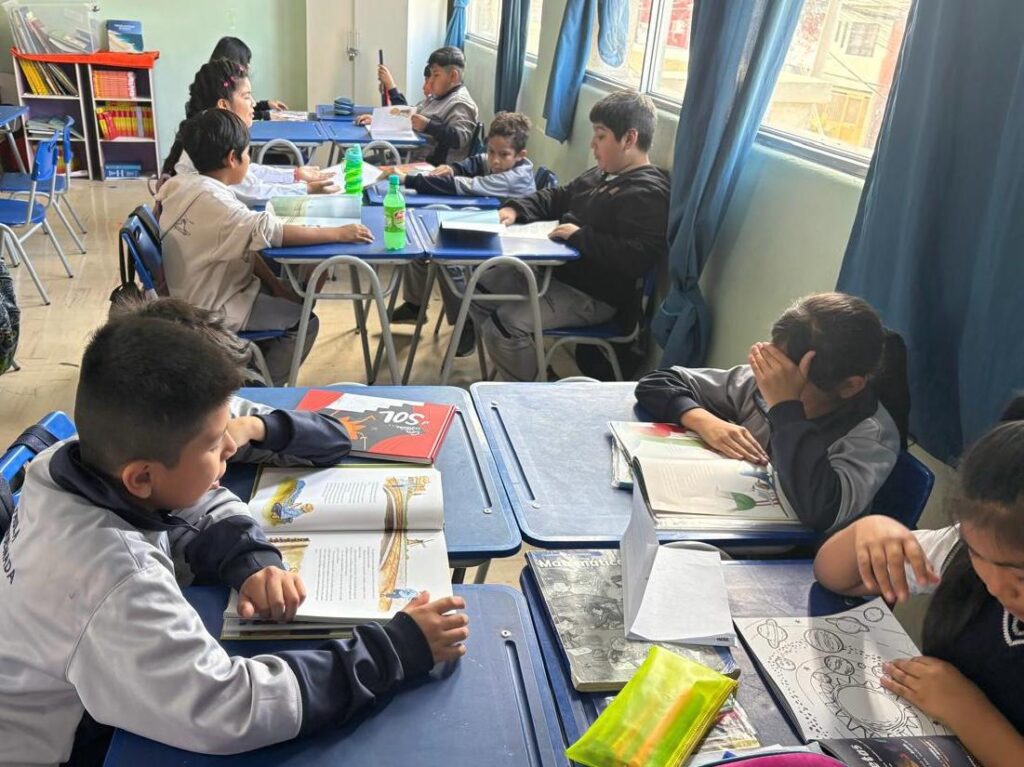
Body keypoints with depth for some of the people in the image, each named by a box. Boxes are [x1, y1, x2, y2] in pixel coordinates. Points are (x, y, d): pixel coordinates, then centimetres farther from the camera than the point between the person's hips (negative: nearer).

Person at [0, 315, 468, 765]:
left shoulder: (89, 466, -14)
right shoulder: (112, 584, -37)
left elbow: (206, 511, 1)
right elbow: (226, 714, -40)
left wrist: (254, 563, -19)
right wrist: (396, 651, -35)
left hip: (84, 694, 6)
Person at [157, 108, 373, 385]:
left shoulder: (184, 184, 1)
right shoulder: (214, 202, -29)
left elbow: (243, 245, 3)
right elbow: (279, 233, -33)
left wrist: (277, 286, -1)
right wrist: (339, 233, -24)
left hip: (198, 294, 9)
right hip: (212, 309, -9)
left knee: (292, 303, 21)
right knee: (305, 321, 1)